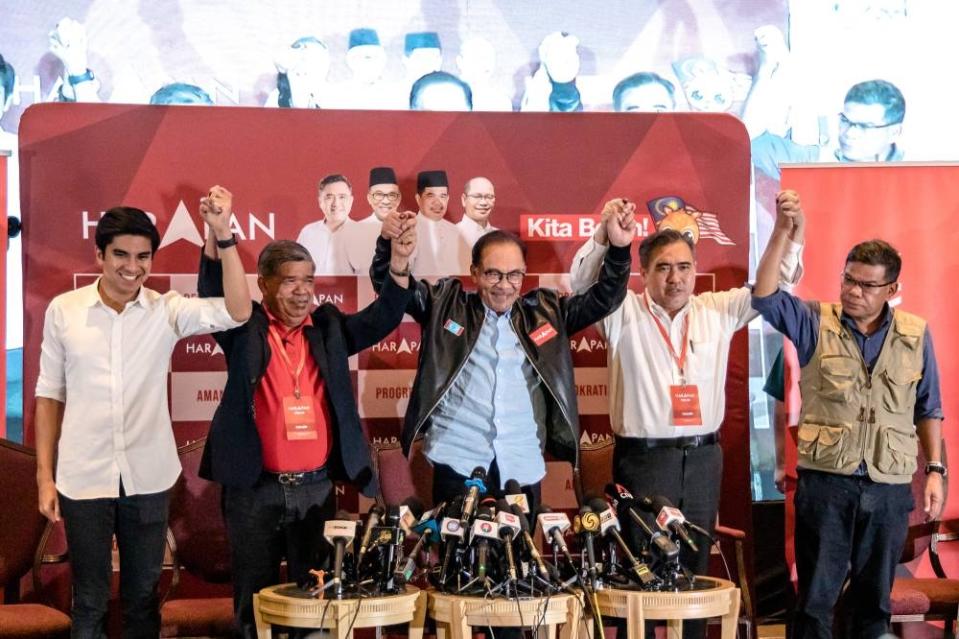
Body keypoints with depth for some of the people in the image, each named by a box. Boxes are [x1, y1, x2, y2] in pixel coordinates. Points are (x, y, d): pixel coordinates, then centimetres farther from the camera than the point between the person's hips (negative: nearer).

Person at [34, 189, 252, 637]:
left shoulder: (167, 310, -3)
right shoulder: (63, 310, -3)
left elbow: (236, 313, -18)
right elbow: (50, 396, 3)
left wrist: (222, 234, -26)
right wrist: (44, 476, 2)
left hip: (148, 478, 1)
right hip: (82, 480, -1)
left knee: (143, 597, 15)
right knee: (89, 603, 11)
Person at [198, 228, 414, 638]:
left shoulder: (328, 327, 7)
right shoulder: (244, 328, 0)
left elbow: (382, 319, -2)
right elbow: (213, 296, -14)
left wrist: (399, 265, -18)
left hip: (317, 488, 2)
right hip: (254, 489, -2)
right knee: (256, 596, 10)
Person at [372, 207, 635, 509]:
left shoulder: (545, 311, 10)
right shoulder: (446, 303, 5)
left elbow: (603, 298, 10)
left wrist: (618, 249, -5)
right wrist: (391, 242, -16)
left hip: (522, 467, 2)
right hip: (457, 463, -2)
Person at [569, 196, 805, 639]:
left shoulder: (718, 311, 8)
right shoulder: (623, 312, -1)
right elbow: (583, 281, -14)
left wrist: (791, 232, -8)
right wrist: (605, 233, -30)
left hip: (703, 458, 4)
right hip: (642, 458, -4)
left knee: (696, 568, 11)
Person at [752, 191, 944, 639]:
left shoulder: (915, 335, 4)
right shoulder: (816, 324, -1)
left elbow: (928, 409, 10)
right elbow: (764, 297, -15)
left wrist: (935, 470, 5)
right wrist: (783, 231, -25)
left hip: (889, 487, 2)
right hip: (825, 481, -2)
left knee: (875, 596, 12)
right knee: (816, 596, 5)